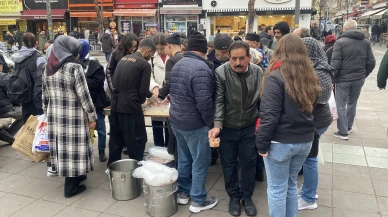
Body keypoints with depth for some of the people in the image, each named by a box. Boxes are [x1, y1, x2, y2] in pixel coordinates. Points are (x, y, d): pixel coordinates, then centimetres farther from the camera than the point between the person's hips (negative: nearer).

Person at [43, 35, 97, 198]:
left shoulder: (48, 68, 8)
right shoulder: (74, 67, -14)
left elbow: (45, 95, 13)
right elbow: (84, 95, -14)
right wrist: (92, 116, -7)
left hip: (54, 114, 7)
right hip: (73, 115, -7)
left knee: (61, 145, 16)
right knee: (72, 147, 3)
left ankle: (74, 177, 32)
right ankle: (71, 187, 12)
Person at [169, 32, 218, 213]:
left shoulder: (178, 64, 6)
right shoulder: (201, 68, -22)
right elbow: (204, 102, -25)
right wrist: (211, 122, -11)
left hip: (177, 120, 9)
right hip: (195, 124, -8)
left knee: (184, 158, 21)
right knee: (200, 163, 6)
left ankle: (183, 192, 34)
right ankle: (198, 201, 19)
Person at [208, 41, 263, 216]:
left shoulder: (258, 73, -8)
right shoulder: (221, 72, -16)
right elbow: (219, 101, -18)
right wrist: (217, 125, -28)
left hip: (249, 127, 2)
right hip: (227, 128, -1)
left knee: (249, 163, 14)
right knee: (229, 164, 13)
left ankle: (247, 196, 36)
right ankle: (233, 196, 36)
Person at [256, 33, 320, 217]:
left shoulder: (275, 77, -15)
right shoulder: (310, 77, 6)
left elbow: (269, 115, -19)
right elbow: (310, 109, 15)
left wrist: (262, 144, -12)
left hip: (281, 143, -6)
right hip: (305, 141, 7)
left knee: (277, 189, 9)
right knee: (291, 185, 22)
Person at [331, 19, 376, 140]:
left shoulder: (340, 42, -11)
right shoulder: (366, 42, 5)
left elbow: (335, 63, -16)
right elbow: (371, 62, 5)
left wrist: (333, 77, -4)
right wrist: (364, 75, 16)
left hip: (343, 79, -5)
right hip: (359, 79, 5)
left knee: (341, 106, 5)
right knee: (352, 103, 20)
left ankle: (343, 132, 7)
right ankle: (348, 127, 30)